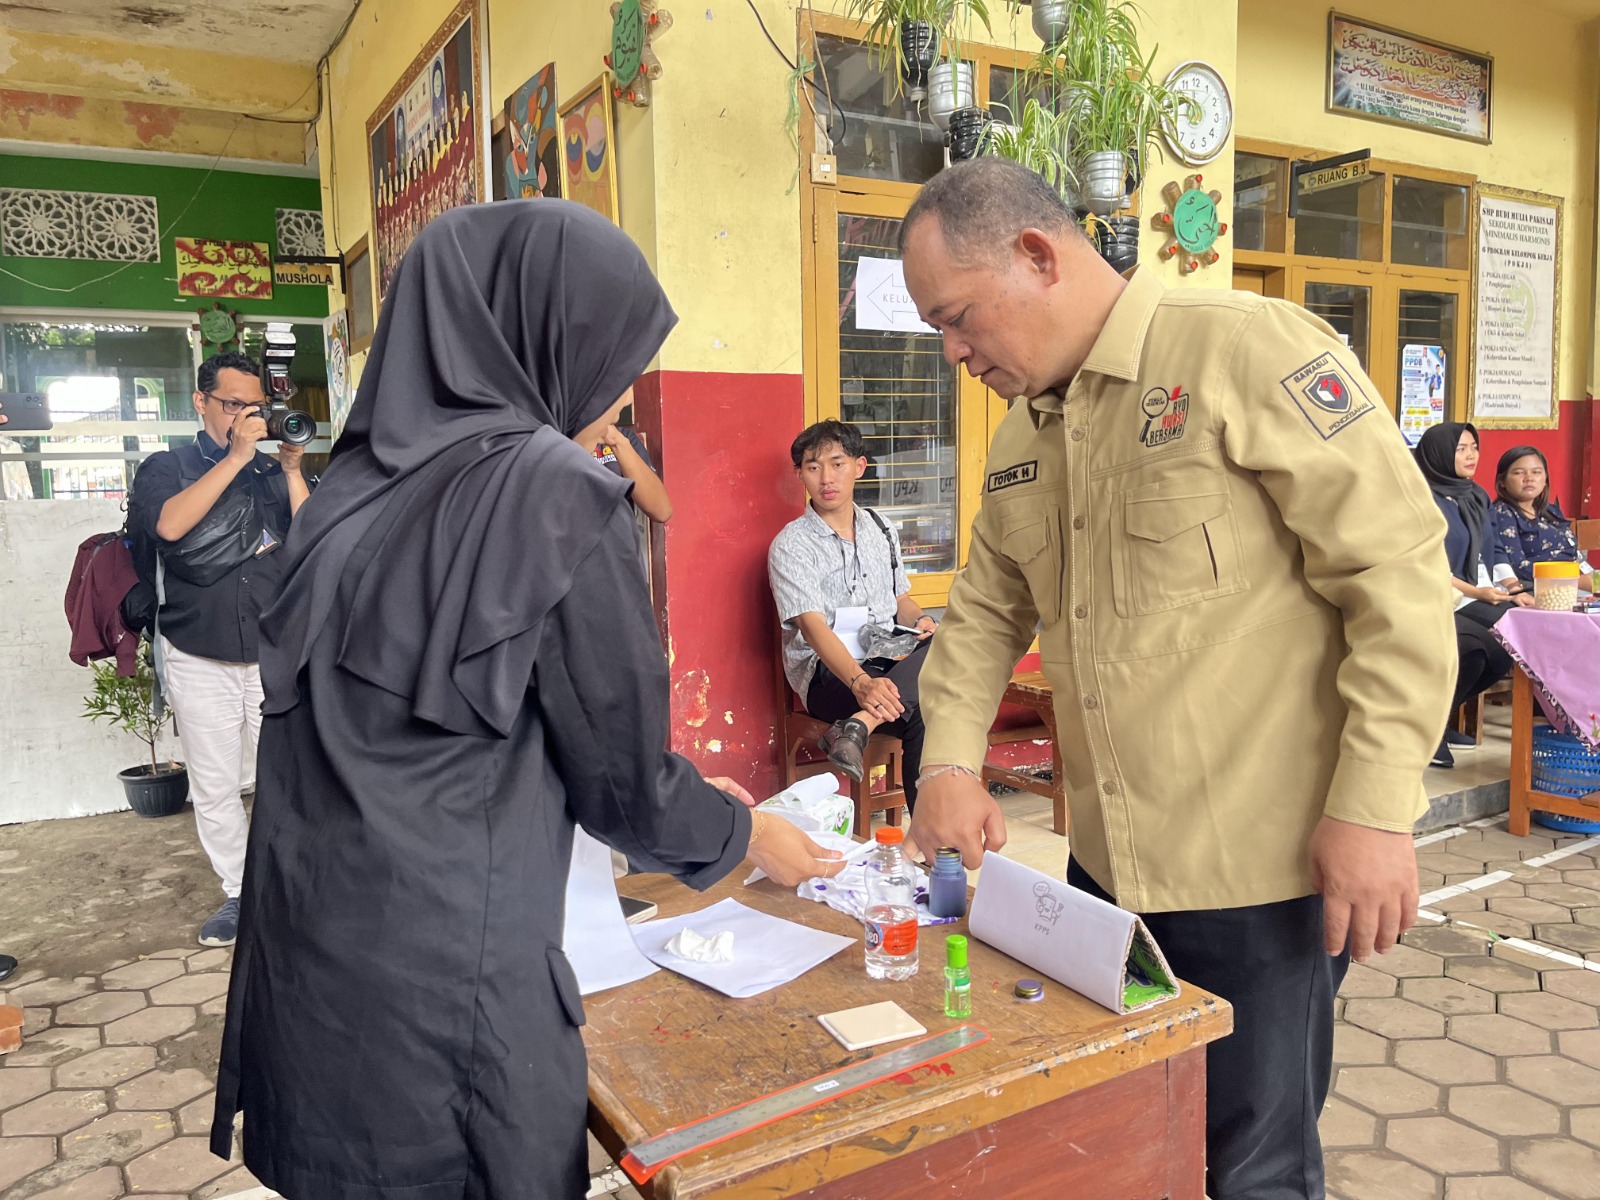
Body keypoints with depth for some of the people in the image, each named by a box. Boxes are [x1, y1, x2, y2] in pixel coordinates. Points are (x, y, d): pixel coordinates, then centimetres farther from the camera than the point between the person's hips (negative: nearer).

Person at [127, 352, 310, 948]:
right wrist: (236, 457, -16)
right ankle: (239, 894, 22)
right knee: (214, 788, 8)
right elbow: (168, 524, -17)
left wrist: (291, 468, -10)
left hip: (277, 653, 0)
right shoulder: (166, 467, 5)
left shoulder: (274, 471, 8)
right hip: (199, 660, 0)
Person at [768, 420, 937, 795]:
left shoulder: (882, 530, 16)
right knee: (923, 717, -33)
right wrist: (860, 682, -35)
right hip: (827, 676, -6)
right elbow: (813, 626, -17)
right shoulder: (791, 545, -5)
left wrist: (920, 620, -2)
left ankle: (857, 725, -38)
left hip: (888, 661, 6)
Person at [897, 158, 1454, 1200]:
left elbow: (1399, 569, -15)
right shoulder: (1022, 439, 9)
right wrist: (952, 765, -1)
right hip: (1106, 866, 7)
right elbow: (985, 612, 14)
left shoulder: (1248, 350, -13)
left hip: (1262, 867, -6)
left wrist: (1375, 806, -18)